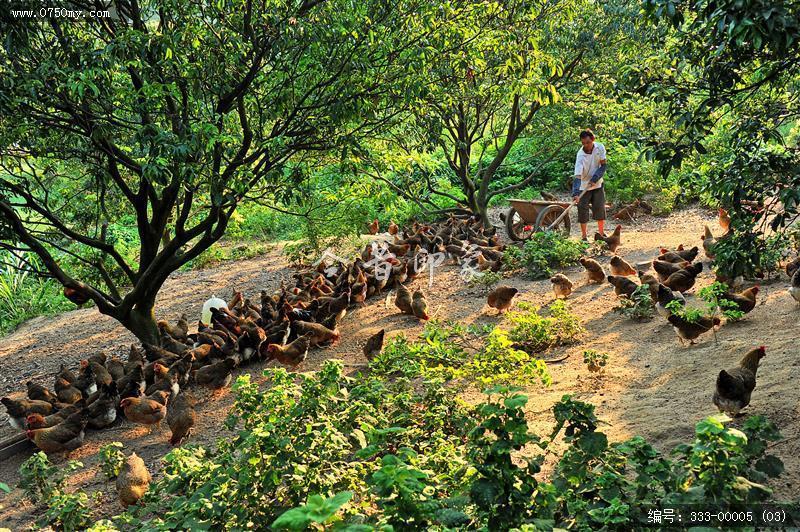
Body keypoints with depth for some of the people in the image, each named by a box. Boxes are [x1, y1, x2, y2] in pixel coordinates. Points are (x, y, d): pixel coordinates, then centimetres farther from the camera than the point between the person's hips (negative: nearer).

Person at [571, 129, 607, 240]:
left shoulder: (600, 148, -14)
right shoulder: (580, 155, -25)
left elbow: (603, 166, -8)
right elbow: (577, 176, -31)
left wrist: (595, 179, -22)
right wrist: (575, 193, -42)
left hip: (597, 184, 3)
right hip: (584, 186, -3)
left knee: (600, 208, 5)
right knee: (582, 210, -2)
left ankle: (601, 233, 20)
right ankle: (584, 236, 10)